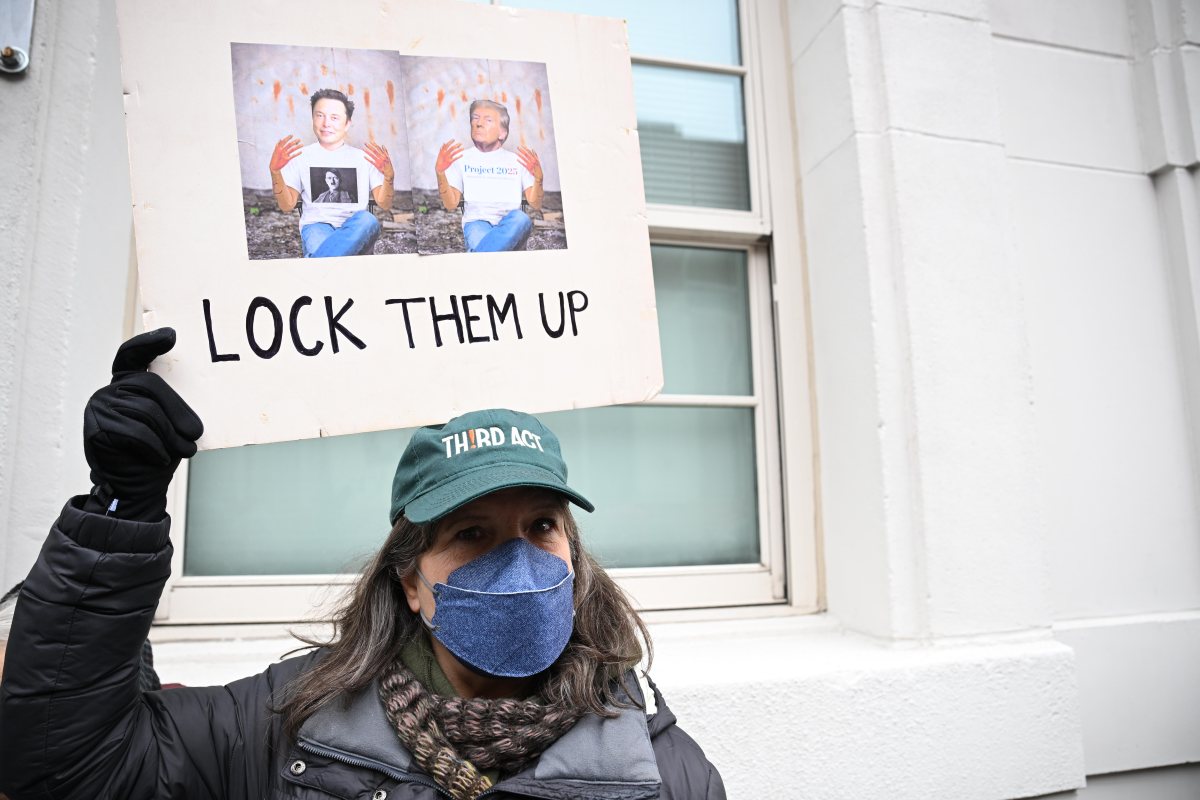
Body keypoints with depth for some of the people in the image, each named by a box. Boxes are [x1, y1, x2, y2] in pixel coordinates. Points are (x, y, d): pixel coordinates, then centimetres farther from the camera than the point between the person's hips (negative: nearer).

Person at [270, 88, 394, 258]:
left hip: (356, 229, 1)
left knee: (367, 220, -38)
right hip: (316, 225, -1)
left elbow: (385, 205, 9)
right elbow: (287, 206, 11)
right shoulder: (301, 156, 14)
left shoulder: (364, 157, 15)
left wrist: (389, 175, -11)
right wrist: (275, 170, -5)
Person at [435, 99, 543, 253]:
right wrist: (440, 172, -8)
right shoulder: (461, 158, 16)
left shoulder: (517, 160, 17)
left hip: (511, 225, 2)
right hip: (476, 222, -2)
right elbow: (450, 205, 6)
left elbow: (535, 205, 7)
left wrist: (538, 177, -11)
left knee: (521, 219, -36)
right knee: (478, 232, -39)